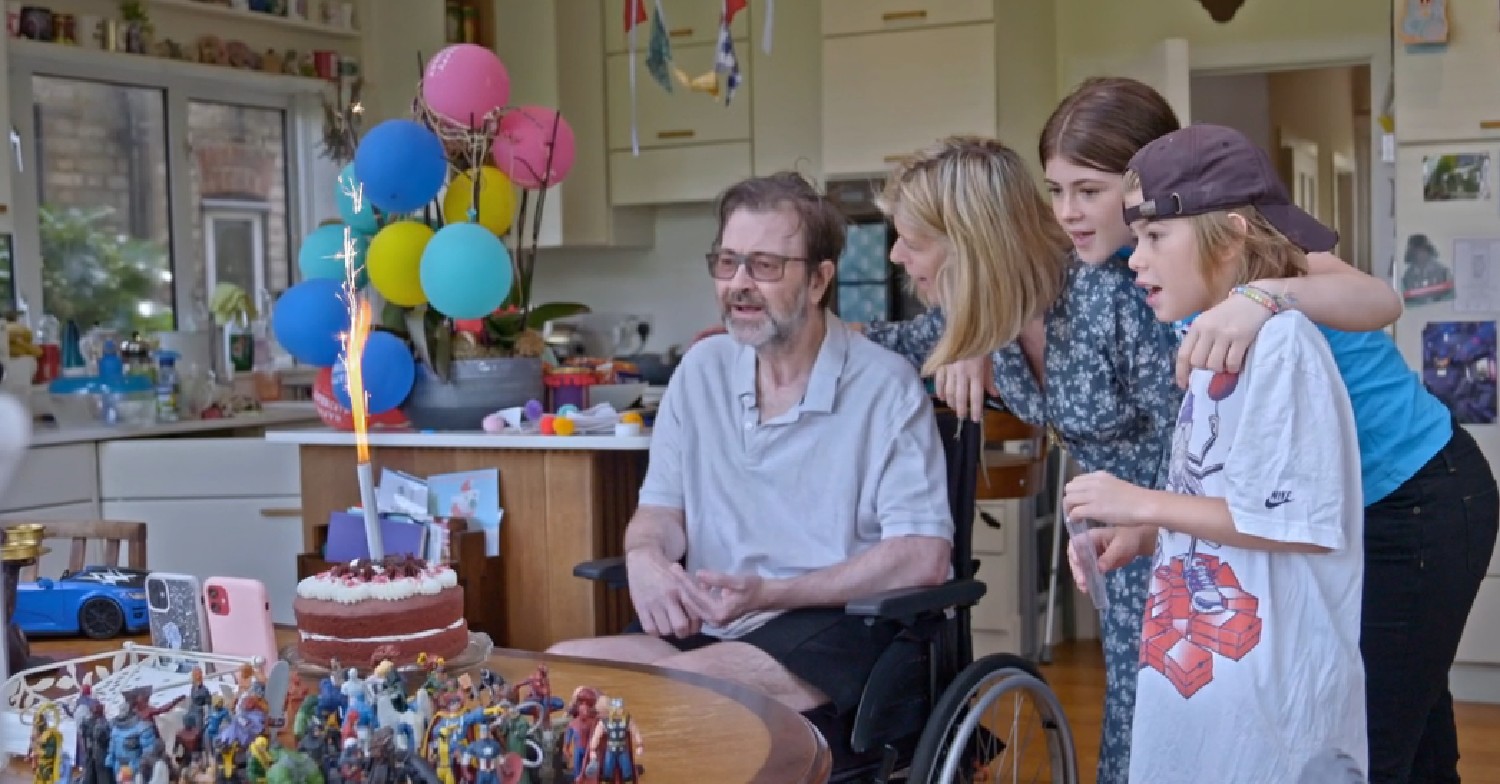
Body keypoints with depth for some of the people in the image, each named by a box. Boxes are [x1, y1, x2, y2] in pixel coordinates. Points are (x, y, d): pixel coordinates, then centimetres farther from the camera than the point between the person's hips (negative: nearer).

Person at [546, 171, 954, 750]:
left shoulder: (885, 386, -8)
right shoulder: (700, 370, 10)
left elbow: (923, 557, -13)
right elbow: (662, 506, 14)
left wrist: (770, 593, -20)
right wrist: (646, 559, -12)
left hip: (834, 630, -5)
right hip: (708, 627, 6)